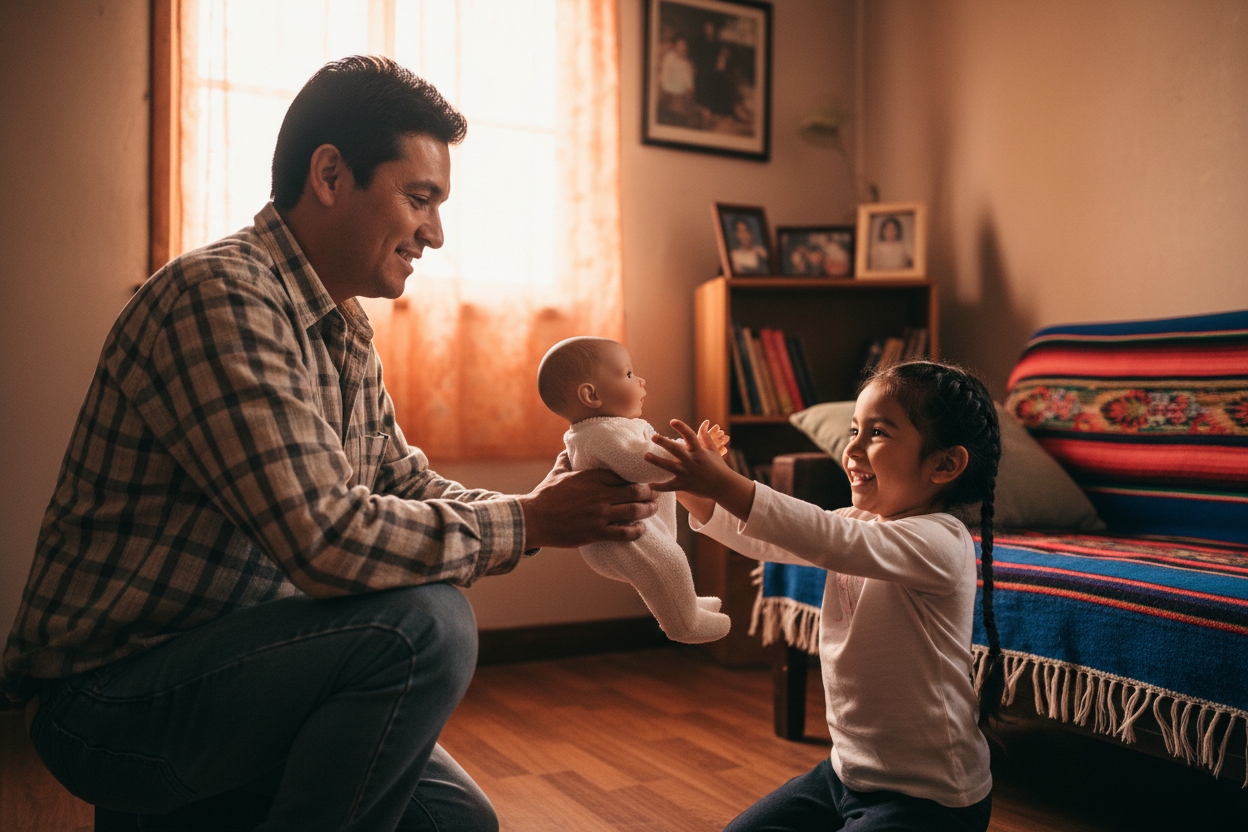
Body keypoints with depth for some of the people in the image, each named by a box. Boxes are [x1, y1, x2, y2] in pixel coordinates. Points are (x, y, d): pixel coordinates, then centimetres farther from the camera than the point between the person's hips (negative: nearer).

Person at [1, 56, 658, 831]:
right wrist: (527, 521, -21)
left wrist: (563, 505, -5)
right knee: (425, 625, -28)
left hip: (224, 663, 9)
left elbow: (405, 486, 11)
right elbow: (326, 538, -31)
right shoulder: (222, 296, -23)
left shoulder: (347, 331, 8)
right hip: (112, 694, -9)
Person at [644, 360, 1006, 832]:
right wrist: (695, 490, -16)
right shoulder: (861, 523, 4)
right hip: (846, 771, 8)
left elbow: (827, 540, -38)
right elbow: (763, 540, 0)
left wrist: (724, 484, -44)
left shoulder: (940, 542, -23)